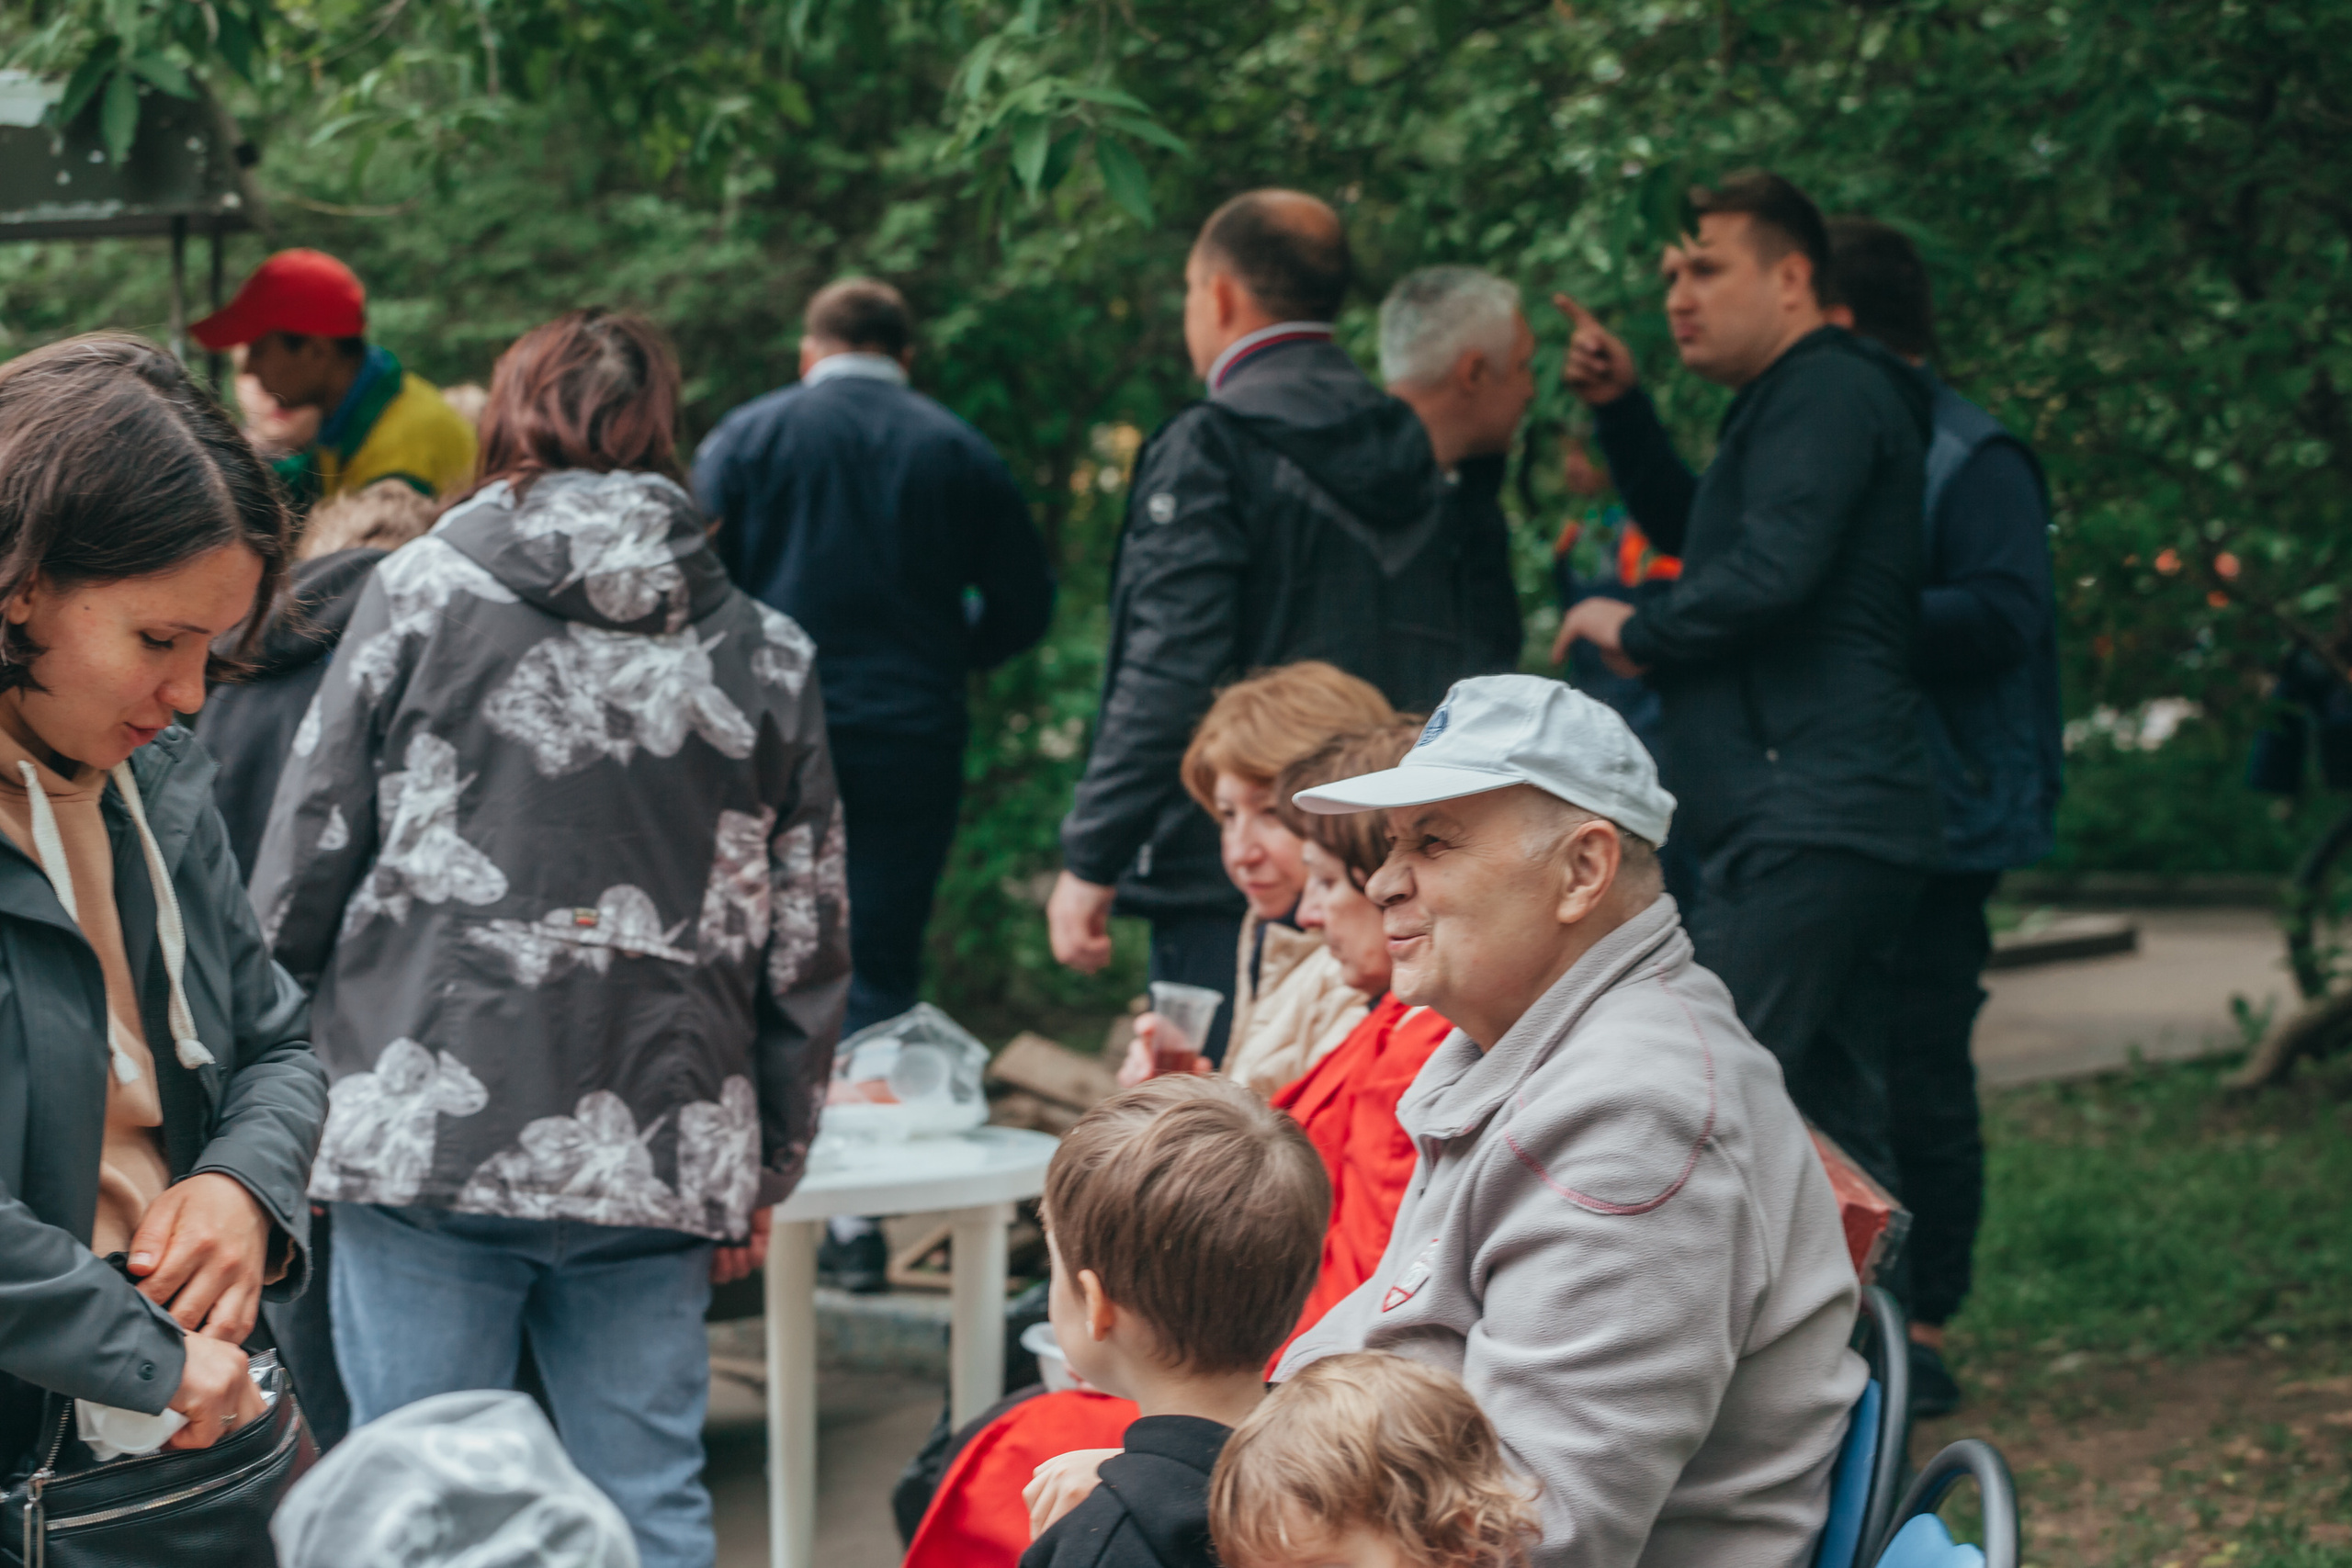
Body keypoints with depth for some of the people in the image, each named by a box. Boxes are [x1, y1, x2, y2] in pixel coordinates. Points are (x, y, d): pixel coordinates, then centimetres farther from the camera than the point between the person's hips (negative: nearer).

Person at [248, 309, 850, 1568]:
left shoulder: (423, 591, 2)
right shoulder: (768, 656, 10)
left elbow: (304, 864, 2)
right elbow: (808, 952, 10)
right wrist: (767, 1174, 19)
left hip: (429, 1134, -2)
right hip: (660, 1160, 2)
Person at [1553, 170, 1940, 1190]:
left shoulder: (1824, 392, -8)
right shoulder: (1811, 399, 25)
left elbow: (1770, 571, -22)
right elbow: (1695, 532, 38)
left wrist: (1637, 631, -5)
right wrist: (1620, 408, 23)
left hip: (1802, 826, -11)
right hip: (1838, 826, 11)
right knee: (1837, 1128, 11)